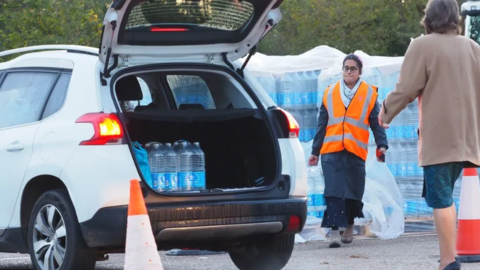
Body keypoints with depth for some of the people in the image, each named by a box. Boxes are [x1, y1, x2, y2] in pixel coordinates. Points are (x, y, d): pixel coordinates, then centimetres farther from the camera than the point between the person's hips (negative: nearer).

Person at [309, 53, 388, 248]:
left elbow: (376, 123, 7)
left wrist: (381, 145, -8)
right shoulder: (330, 93, 10)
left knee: (353, 193, 6)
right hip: (331, 151, 0)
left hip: (356, 152, 0)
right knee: (333, 191, -11)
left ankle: (349, 226, 30)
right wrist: (315, 151, 12)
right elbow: (322, 125, 14)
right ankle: (335, 231, -16)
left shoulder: (369, 95, 7)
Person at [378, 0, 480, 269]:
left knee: (440, 199, -4)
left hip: (439, 136, -6)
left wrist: (386, 111, 6)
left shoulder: (423, 46, -8)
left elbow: (407, 89, -10)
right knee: (444, 195, 16)